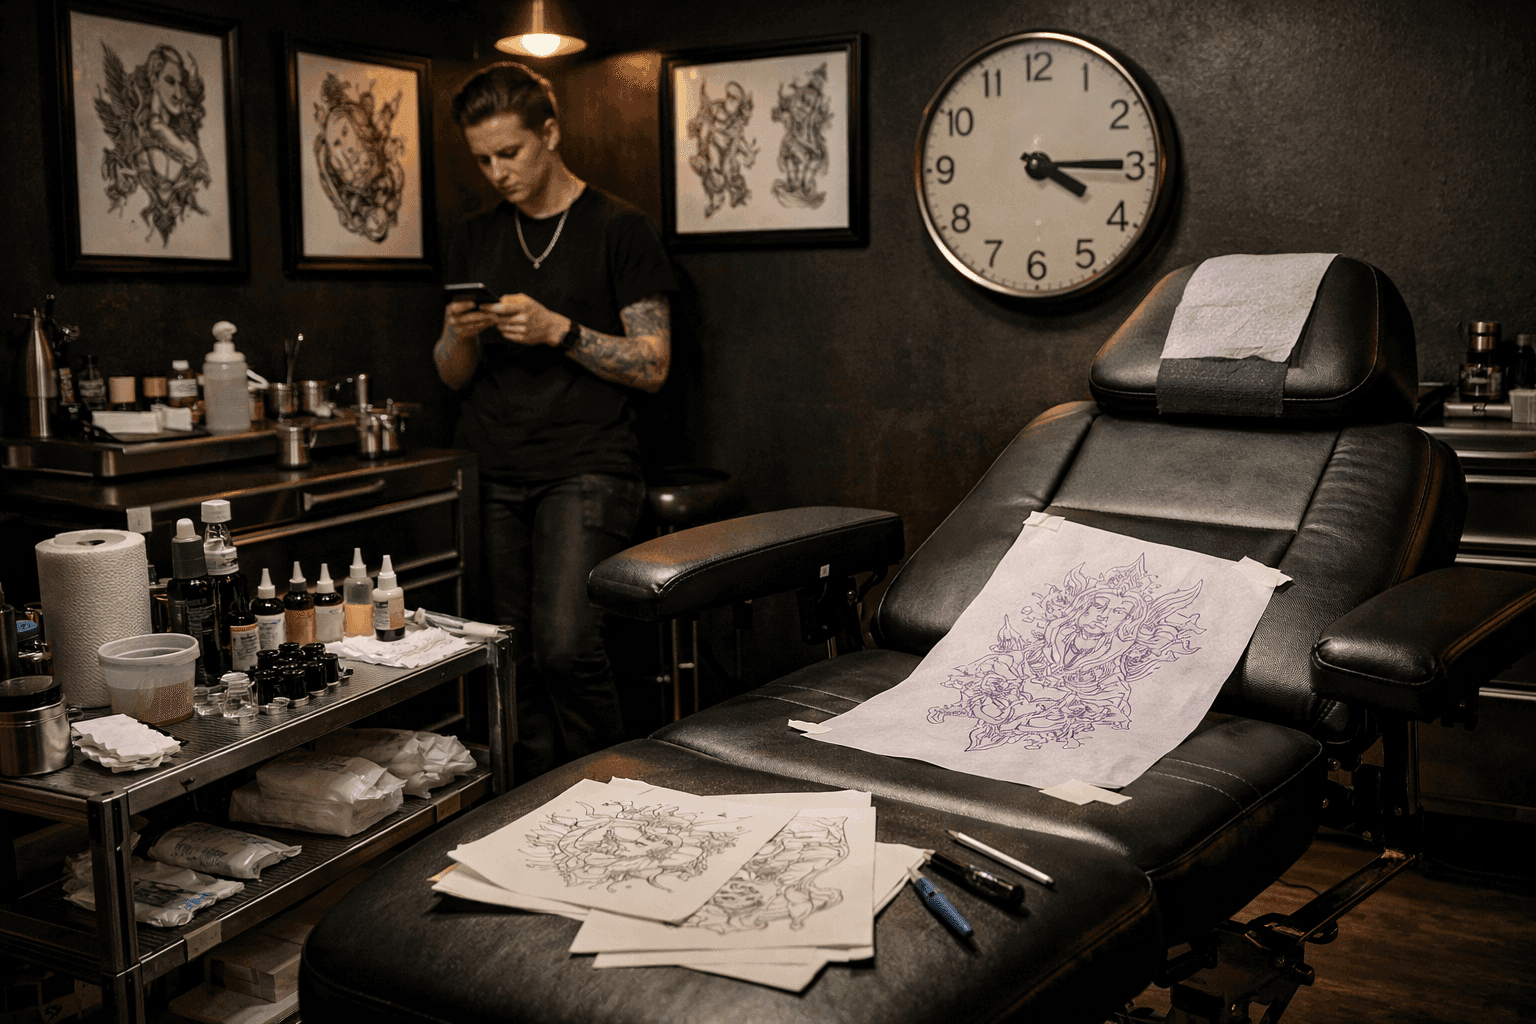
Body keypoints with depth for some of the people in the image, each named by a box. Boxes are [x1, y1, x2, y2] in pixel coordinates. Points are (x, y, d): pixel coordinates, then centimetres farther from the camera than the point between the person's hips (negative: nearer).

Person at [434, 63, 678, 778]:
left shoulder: (619, 230, 1)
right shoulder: (475, 241, 16)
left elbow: (652, 367, -3)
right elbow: (452, 377, 17)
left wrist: (558, 331, -15)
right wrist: (460, 336, -6)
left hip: (587, 469, -5)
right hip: (497, 476, 5)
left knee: (566, 645, -18)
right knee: (519, 658, 4)